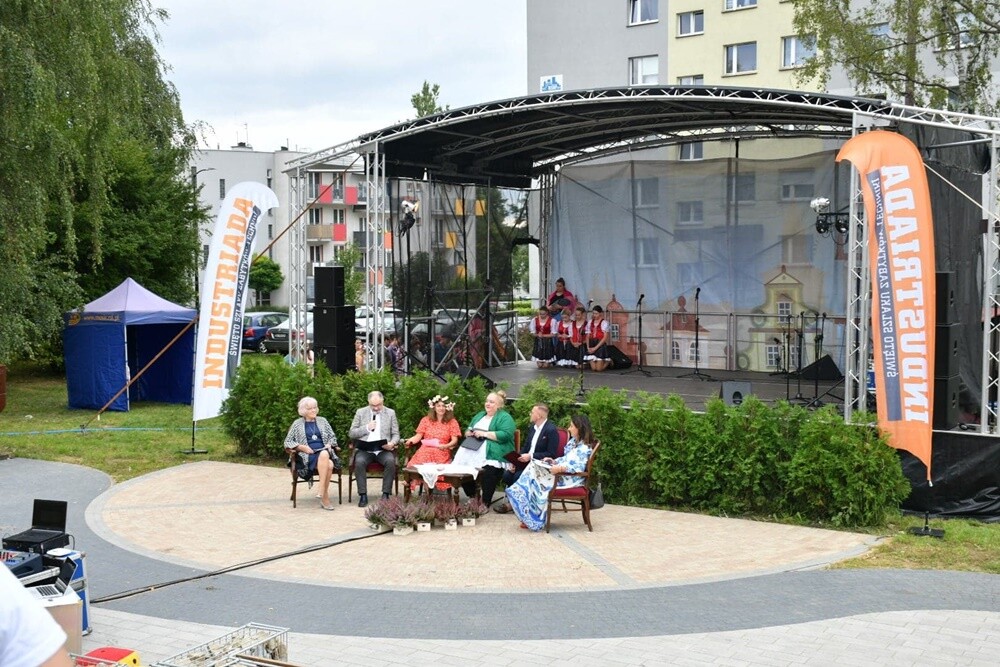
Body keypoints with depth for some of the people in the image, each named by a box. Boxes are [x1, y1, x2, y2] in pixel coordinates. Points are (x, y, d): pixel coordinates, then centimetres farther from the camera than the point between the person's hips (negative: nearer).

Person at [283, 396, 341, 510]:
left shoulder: (322, 421, 19)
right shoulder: (297, 424, 11)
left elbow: (333, 437, 21)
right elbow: (287, 442, 9)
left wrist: (329, 444, -2)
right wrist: (302, 447, -7)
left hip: (325, 452, 3)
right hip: (307, 456, -3)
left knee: (328, 463, -38)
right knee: (328, 465, -37)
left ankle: (322, 493, -33)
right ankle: (324, 496, -32)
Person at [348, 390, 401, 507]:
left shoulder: (390, 413, 9)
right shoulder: (360, 412, 8)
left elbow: (396, 434, 9)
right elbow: (351, 433, 6)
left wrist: (392, 443, -14)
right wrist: (367, 428, -9)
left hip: (383, 449, 0)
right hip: (365, 449, 0)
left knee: (390, 461, -32)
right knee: (359, 462, -32)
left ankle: (386, 494, -22)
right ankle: (363, 495, -22)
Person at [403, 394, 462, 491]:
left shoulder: (452, 422, 13)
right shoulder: (426, 420, 17)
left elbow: (454, 440, 3)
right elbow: (418, 436, 10)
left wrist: (446, 446, -18)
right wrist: (410, 440, -12)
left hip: (442, 453, -1)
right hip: (425, 451, 1)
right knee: (417, 465, -34)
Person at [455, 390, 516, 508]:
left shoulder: (505, 417, 3)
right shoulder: (480, 415, 27)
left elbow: (506, 435, -12)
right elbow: (467, 431, 28)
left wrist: (485, 434, -12)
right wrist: (470, 433, 4)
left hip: (492, 453, -7)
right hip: (472, 450, 7)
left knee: (487, 471, -34)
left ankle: (485, 503, -20)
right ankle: (472, 498, -1)